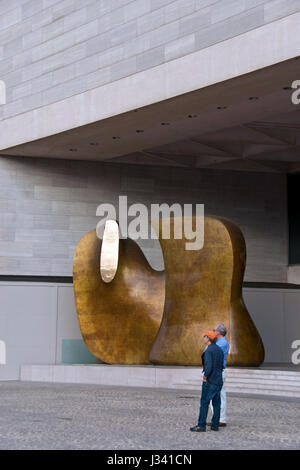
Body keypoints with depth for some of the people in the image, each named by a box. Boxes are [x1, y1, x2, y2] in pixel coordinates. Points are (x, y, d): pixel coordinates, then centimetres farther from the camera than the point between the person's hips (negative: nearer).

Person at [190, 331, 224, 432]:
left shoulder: (208, 351, -15)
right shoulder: (219, 350, 9)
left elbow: (208, 366, -23)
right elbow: (221, 366, 13)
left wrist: (205, 376, -12)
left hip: (210, 381, -8)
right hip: (219, 380, 8)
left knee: (204, 402, -3)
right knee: (216, 403, 10)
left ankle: (201, 426, -3)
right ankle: (215, 425, 12)